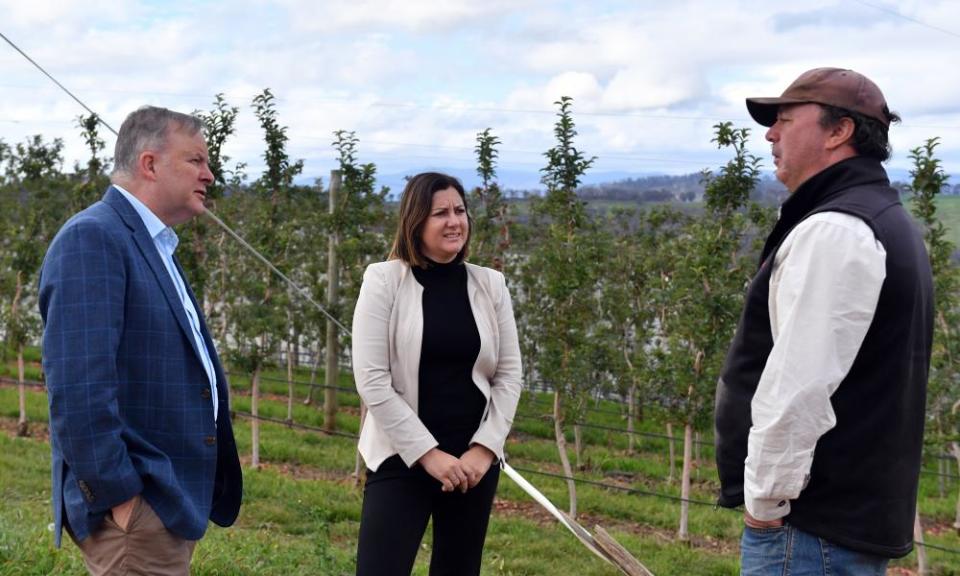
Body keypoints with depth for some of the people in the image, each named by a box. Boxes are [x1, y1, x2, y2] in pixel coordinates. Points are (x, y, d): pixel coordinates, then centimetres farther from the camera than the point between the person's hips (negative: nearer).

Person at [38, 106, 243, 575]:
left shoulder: (156, 248, 17)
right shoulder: (92, 237, -14)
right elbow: (77, 386, -22)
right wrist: (117, 496, -20)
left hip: (169, 503, 10)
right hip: (135, 512, -10)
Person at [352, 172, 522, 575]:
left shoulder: (490, 284, 3)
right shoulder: (384, 280, -7)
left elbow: (508, 375, 5)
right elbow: (371, 380, -11)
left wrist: (485, 448, -7)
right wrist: (428, 453, -14)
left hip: (475, 459, 4)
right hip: (402, 458, -3)